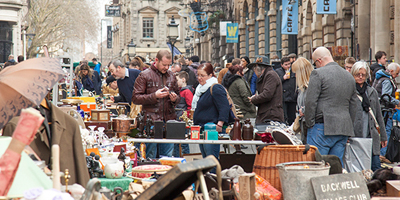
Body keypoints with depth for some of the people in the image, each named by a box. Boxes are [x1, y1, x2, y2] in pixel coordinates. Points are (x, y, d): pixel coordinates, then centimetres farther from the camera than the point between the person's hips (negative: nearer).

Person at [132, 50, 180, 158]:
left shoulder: (171, 76, 15)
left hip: (169, 120, 4)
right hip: (151, 121, -4)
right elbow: (135, 98, -5)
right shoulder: (145, 75, 0)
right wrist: (154, 96, -15)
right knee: (150, 157, 0)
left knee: (167, 156, 6)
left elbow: (177, 95, 26)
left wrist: (175, 98, 1)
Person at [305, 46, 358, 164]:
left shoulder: (318, 74, -6)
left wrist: (309, 124, -4)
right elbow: (353, 107, 19)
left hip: (323, 128, -7)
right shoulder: (349, 77, 16)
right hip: (344, 129, 7)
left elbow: (310, 102, -12)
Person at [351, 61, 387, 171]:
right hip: (354, 136, -4)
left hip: (371, 137, 4)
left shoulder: (372, 92, 16)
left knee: (376, 168, -2)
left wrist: (383, 136, 19)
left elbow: (379, 116, 20)